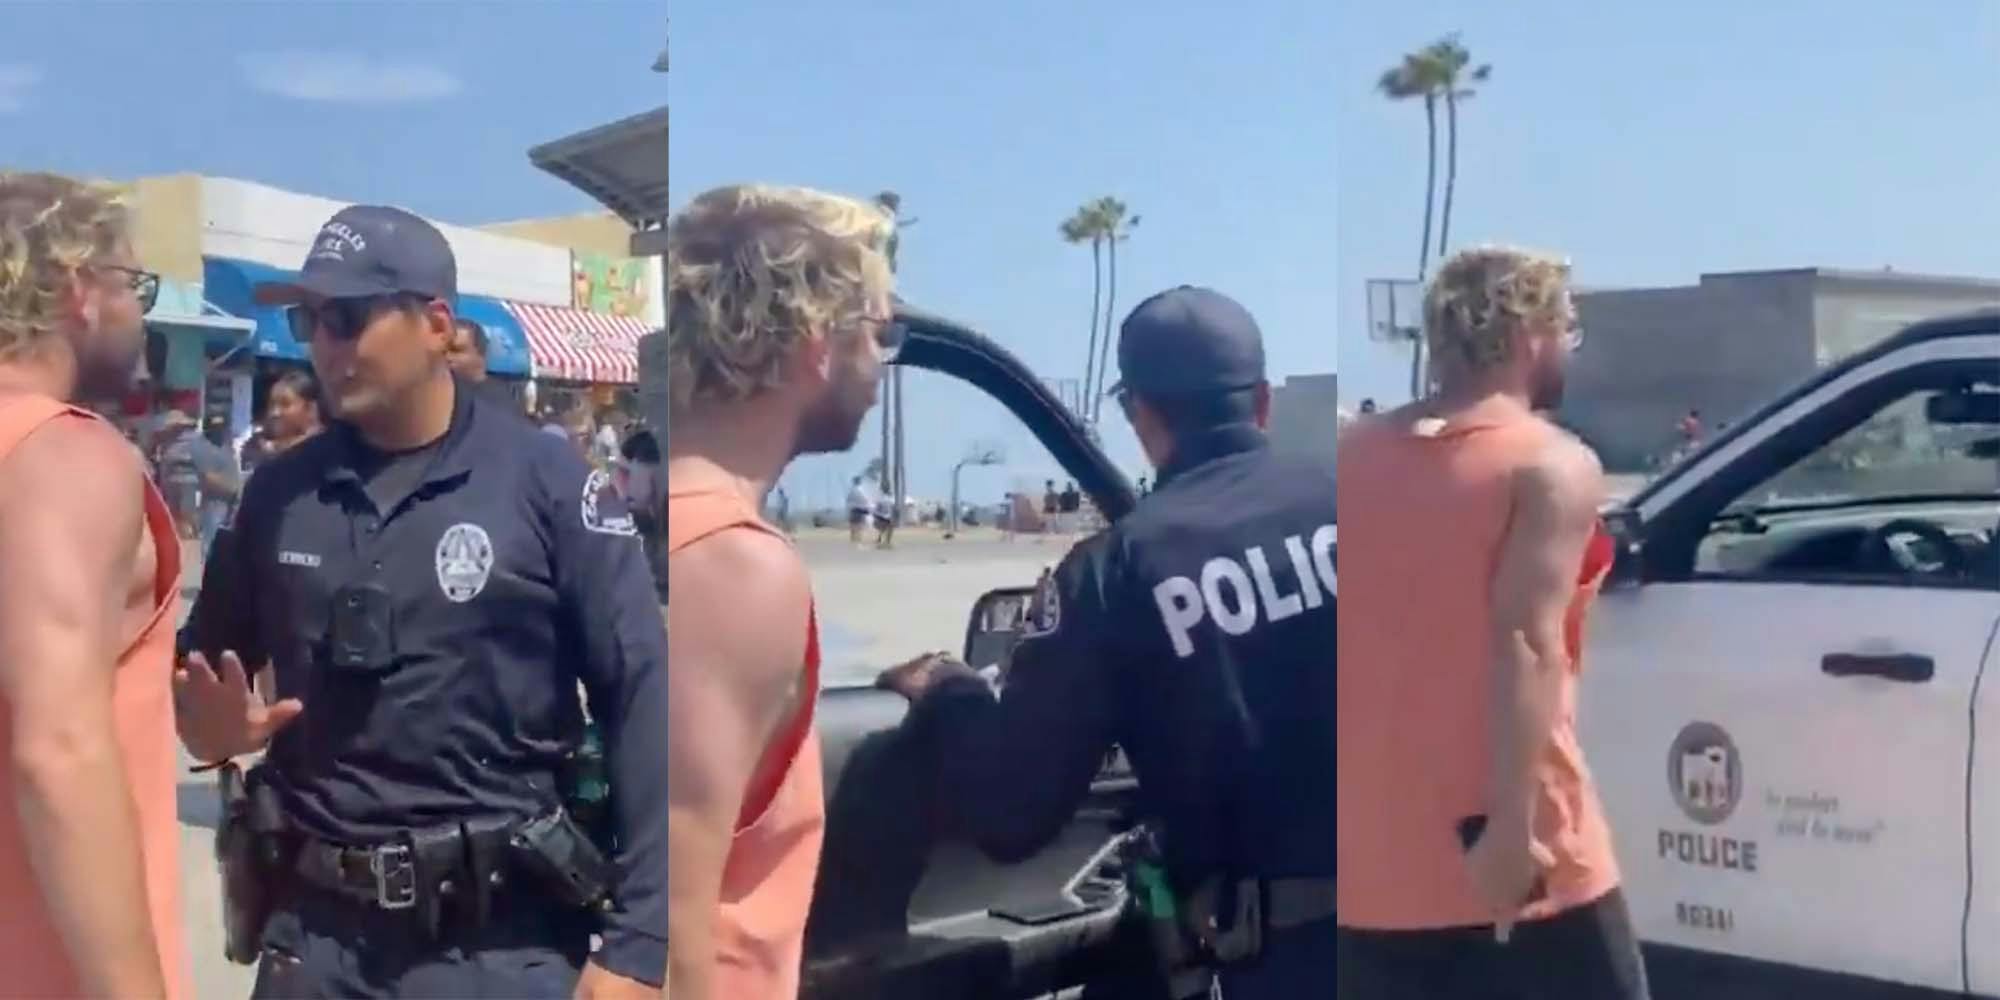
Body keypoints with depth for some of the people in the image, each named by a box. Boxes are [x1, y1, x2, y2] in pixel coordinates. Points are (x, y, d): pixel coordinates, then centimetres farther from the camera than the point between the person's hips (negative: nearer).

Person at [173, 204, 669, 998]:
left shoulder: (546, 482, -7)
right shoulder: (280, 492, 6)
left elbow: (641, 700, -10)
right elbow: (201, 677, 19)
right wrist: (209, 729, -5)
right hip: (315, 931, 4)